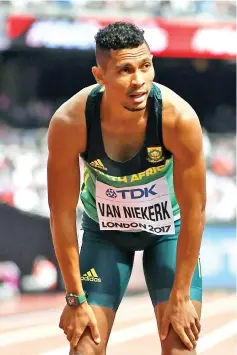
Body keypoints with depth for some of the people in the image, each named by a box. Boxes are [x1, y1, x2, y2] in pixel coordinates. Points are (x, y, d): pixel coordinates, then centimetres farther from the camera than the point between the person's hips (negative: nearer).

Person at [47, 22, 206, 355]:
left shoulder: (179, 118, -31)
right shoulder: (69, 123, -29)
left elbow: (194, 211, -21)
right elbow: (62, 213, -18)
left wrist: (180, 298, -19)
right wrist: (75, 298, -16)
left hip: (169, 228, 0)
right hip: (104, 229, 1)